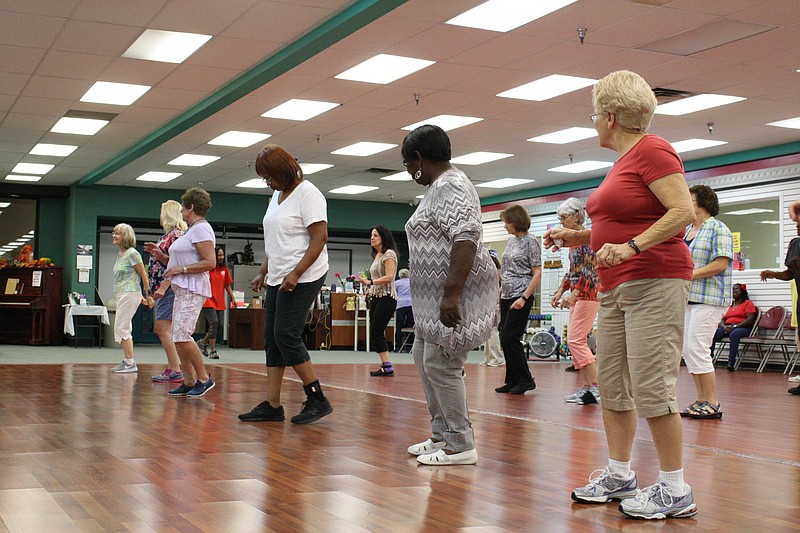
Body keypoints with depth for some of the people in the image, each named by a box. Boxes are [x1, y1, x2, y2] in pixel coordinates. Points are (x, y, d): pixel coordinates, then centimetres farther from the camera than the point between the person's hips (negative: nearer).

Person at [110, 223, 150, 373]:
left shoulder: (132, 254, -12)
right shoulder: (119, 255, 15)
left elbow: (143, 275, -11)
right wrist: (140, 296, 22)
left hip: (130, 294, -9)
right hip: (121, 294, 9)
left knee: (122, 328, -9)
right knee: (124, 328, 11)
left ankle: (130, 363, -6)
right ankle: (127, 361, 16)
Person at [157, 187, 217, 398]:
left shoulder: (201, 229, -11)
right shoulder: (192, 230, 21)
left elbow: (210, 262, -20)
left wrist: (181, 269, -17)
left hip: (193, 290, -11)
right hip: (182, 290, 11)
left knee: (182, 335, -16)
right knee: (179, 337, 7)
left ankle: (204, 378, -6)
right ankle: (189, 382, 12)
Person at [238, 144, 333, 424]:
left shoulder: (307, 194, -10)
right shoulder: (277, 196, 18)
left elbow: (320, 238, -17)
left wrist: (295, 274, -22)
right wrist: (263, 272, 17)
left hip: (302, 279, -9)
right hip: (278, 280, 9)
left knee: (286, 336, -13)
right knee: (272, 339, 5)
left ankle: (317, 400, -3)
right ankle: (272, 406, 8)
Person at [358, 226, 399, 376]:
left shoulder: (389, 254, -9)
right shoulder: (376, 256, 18)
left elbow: (389, 277, -18)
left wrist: (370, 282, -23)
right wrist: (371, 289, 10)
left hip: (386, 298, -9)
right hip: (376, 298, 10)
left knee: (376, 332, -13)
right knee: (375, 333, 6)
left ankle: (387, 367, -11)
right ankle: (385, 365, 10)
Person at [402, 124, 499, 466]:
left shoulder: (450, 187, -15)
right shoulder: (439, 187, 18)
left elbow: (465, 239, -26)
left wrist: (451, 294, -30)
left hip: (454, 293, -11)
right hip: (437, 295, 11)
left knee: (440, 364, -9)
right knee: (423, 357, 15)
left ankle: (461, 447, -2)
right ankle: (441, 435, 23)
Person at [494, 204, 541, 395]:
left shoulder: (530, 241, -8)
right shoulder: (511, 240, 15)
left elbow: (537, 274, -11)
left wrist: (524, 298, -18)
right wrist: (501, 291, 17)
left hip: (521, 295, -8)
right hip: (506, 295, 8)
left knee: (510, 337, -11)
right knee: (505, 338, 6)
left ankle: (525, 380, -2)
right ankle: (513, 381, 12)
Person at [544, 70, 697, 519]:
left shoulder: (652, 150, -9)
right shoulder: (623, 161, 20)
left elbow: (684, 211, -19)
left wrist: (631, 246, -28)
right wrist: (579, 237, 20)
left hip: (655, 282, -10)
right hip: (618, 287, 10)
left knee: (651, 387, -11)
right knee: (612, 385, 10)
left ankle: (676, 490, -3)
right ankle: (620, 476, 20)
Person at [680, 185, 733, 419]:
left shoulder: (718, 229, -7)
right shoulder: (687, 231, 18)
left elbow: (721, 264, -16)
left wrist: (689, 275, -18)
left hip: (708, 299, -9)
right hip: (687, 298, 9)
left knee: (698, 349, -12)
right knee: (688, 350, 7)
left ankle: (712, 404, -4)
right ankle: (700, 400, 14)